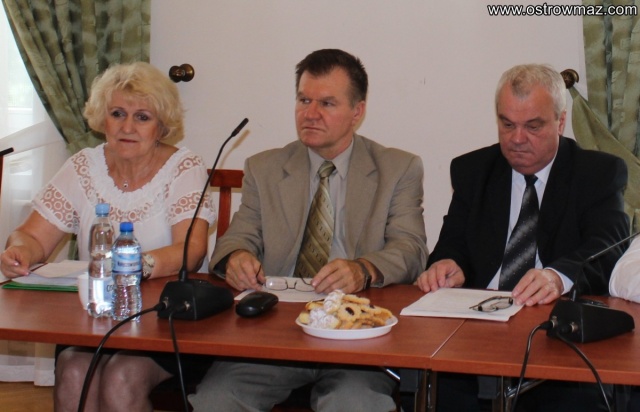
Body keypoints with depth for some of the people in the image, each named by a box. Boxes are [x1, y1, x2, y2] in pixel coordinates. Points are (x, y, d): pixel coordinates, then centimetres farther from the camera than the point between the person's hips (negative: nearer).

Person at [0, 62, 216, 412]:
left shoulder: (184, 169, -2)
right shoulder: (83, 168, 9)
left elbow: (191, 251, -16)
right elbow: (32, 235, 6)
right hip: (90, 316, 3)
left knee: (122, 379, -30)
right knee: (73, 374, -27)